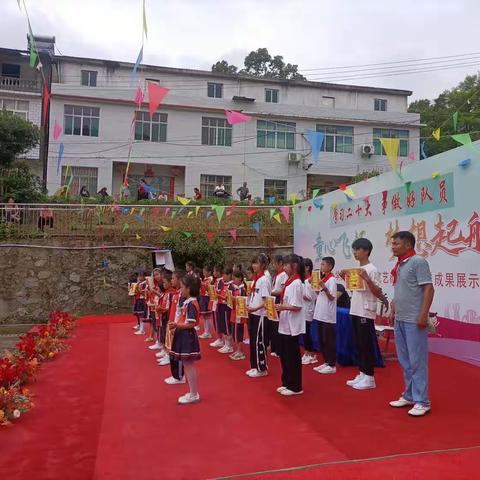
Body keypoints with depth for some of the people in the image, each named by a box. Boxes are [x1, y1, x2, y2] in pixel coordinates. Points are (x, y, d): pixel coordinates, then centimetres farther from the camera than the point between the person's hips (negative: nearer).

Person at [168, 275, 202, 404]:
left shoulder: (191, 304, -18)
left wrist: (176, 325, -17)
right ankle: (193, 392, 24)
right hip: (183, 336, 10)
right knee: (187, 365, 15)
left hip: (188, 336, -10)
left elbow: (190, 324, -22)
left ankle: (194, 394, 8)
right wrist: (176, 325, 1)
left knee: (189, 365, -2)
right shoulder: (187, 302, 11)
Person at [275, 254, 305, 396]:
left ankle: (295, 387, 12)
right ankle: (287, 383, 27)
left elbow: (297, 307, -20)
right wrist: (279, 307, 3)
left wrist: (282, 307, -25)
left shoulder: (296, 283, -17)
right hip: (285, 325, 9)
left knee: (292, 356, 1)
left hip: (292, 326, -9)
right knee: (284, 356, 15)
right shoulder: (289, 282, 11)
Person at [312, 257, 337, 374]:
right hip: (320, 314, 9)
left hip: (328, 316, -9)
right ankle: (326, 362, 23)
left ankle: (332, 365, 7)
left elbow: (332, 297, -16)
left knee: (329, 341, -1)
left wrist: (324, 287, -29)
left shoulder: (332, 279, -12)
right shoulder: (322, 278, 13)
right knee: (322, 340, 13)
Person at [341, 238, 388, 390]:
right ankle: (362, 374, 21)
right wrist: (345, 279, 8)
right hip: (355, 311, 8)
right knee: (359, 344, 12)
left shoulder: (371, 269, -11)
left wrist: (367, 279, -27)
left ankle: (369, 377, 7)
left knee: (366, 344, -2)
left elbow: (378, 293, -15)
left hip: (366, 312, -8)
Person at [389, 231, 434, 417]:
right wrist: (393, 310, 17)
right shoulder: (399, 265, 13)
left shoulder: (418, 262, -10)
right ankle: (409, 395, 27)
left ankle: (422, 401, 10)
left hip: (414, 320, -8)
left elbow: (428, 289, -14)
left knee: (417, 361, 0)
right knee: (405, 361, 15)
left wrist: (423, 314, -19)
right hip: (400, 319, 8)